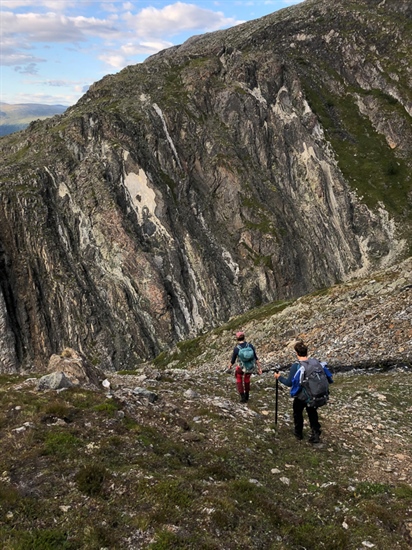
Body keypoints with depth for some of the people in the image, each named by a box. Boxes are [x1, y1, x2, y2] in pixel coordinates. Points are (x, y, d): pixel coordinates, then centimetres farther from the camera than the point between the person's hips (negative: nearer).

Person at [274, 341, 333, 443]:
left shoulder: (296, 366, -21)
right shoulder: (315, 362, -9)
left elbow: (289, 383, -16)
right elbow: (326, 374, -2)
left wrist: (279, 377, -2)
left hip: (301, 396, -3)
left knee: (298, 413, 21)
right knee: (312, 413, 21)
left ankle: (298, 434, 34)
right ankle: (316, 434, 14)